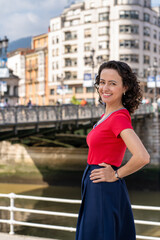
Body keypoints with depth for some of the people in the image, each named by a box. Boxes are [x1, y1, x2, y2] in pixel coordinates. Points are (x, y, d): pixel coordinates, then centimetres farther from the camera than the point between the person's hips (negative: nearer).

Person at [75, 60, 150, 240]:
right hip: (96, 190, 9)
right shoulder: (108, 115, 9)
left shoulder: (119, 117, -18)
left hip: (104, 191, -9)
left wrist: (115, 175, -16)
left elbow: (142, 157, -29)